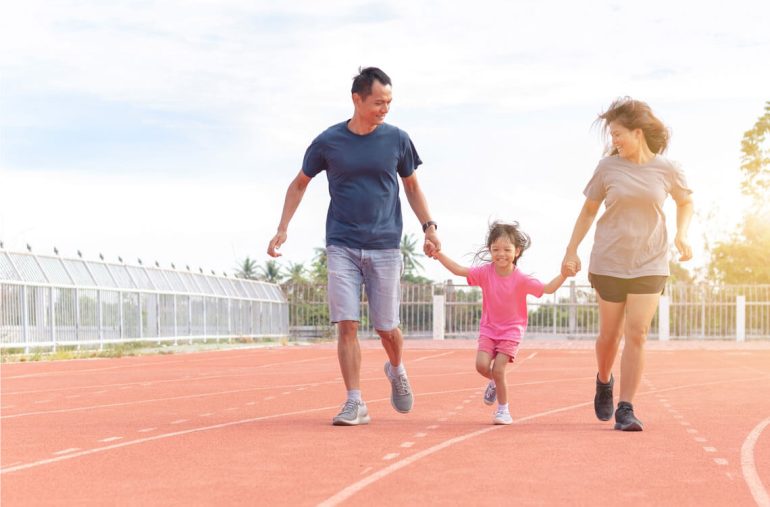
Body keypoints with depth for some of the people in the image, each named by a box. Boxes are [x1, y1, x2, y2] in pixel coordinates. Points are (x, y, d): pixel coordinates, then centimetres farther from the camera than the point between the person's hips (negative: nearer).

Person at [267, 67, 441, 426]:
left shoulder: (397, 140, 1)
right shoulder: (328, 141, -1)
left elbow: (412, 186, 14)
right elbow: (299, 184, 12)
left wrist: (429, 227, 3)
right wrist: (283, 229, 4)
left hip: (385, 247, 1)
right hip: (342, 246, 0)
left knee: (386, 328, 3)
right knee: (347, 325, -8)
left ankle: (397, 372, 34)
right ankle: (355, 403, -2)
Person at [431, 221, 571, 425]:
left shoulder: (521, 279, -14)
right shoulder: (485, 272, -8)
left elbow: (548, 289, -14)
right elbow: (459, 270, -8)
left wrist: (564, 274, -29)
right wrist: (439, 254, -16)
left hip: (511, 330, -3)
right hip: (489, 328, 3)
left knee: (498, 369, -12)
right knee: (482, 364, -16)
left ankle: (503, 409, 8)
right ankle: (494, 382, 21)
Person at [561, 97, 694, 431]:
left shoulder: (666, 169, -2)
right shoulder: (608, 167, -2)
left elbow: (685, 202, 16)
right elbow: (589, 210, 8)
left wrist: (682, 235, 0)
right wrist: (571, 251, 6)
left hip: (650, 265, 0)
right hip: (608, 262, 1)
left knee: (636, 334, -7)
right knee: (610, 333, 8)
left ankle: (626, 409, -2)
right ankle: (604, 381, 38)